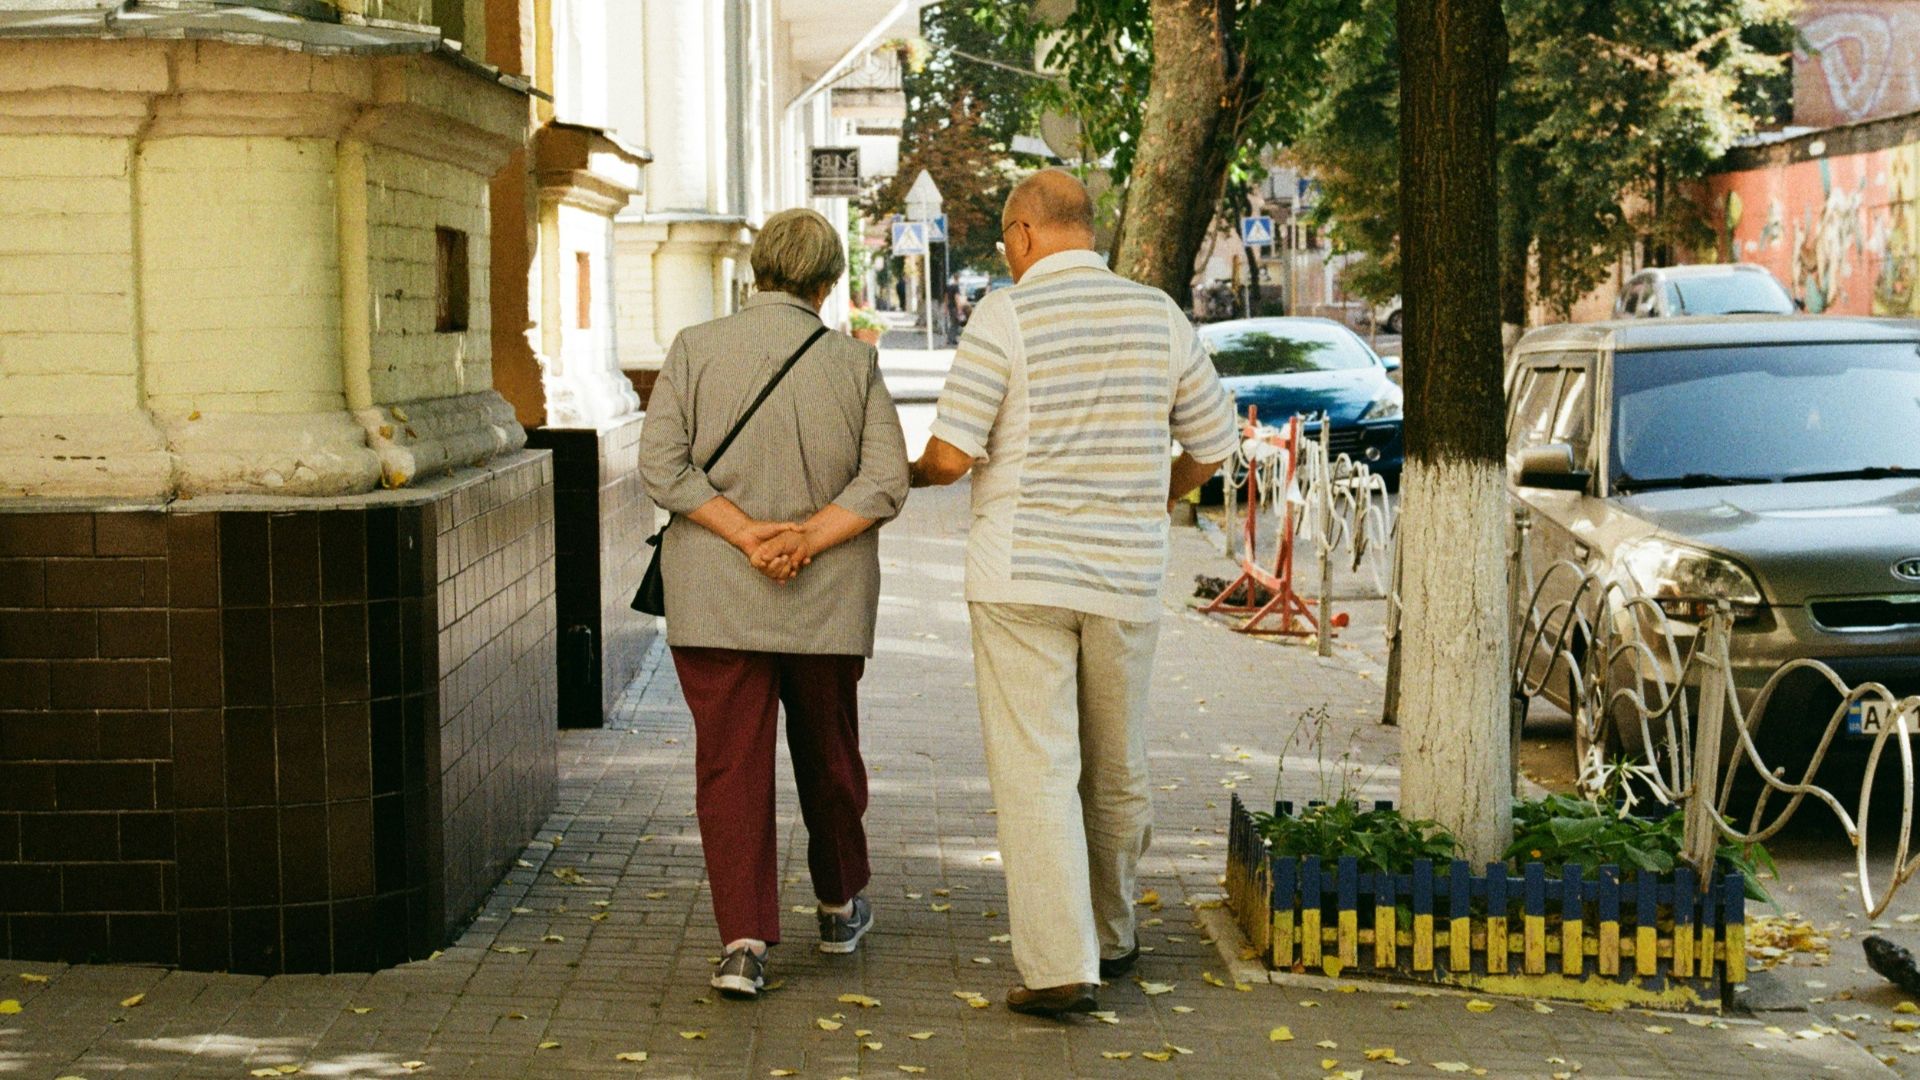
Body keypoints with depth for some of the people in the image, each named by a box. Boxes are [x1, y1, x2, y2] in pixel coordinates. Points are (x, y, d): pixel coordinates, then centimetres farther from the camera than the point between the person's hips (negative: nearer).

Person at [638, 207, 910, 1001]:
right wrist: (808, 539, -11)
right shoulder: (853, 363, -1)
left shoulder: (696, 349, -2)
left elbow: (662, 464, -10)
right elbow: (886, 479, -8)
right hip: (826, 602, 1)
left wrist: (747, 533, -13)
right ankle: (840, 906, 36)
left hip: (717, 599, -1)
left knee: (730, 764, 0)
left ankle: (745, 941, -9)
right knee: (829, 755, 19)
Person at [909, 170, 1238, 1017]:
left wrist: (916, 474, 12)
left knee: (1035, 775, -3)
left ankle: (1059, 967, -9)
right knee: (1116, 772, 17)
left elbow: (952, 453, -12)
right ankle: (1110, 937, 32)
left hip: (1022, 576, -4)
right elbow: (1211, 443, 13)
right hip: (1124, 576, 4)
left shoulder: (1006, 317, -8)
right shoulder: (1158, 317, 5)